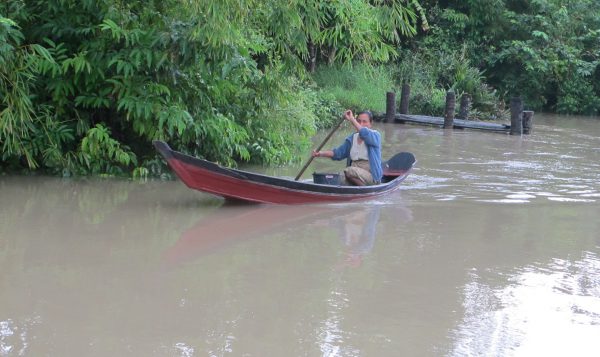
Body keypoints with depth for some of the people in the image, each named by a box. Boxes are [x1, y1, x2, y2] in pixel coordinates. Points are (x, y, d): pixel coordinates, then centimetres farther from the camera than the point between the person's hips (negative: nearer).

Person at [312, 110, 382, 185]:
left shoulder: (376, 135, -2)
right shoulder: (352, 139, 15)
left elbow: (365, 134, -25)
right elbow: (339, 152, 11)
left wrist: (351, 119, -23)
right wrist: (321, 154, -3)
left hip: (372, 176, -5)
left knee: (349, 171, -31)